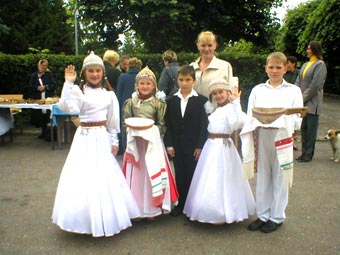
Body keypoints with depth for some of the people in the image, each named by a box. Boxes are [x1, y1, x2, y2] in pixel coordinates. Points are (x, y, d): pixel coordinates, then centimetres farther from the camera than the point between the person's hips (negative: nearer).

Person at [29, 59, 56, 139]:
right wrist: (37, 88, -9)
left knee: (48, 115, -11)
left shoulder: (50, 74, 6)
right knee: (40, 116, 3)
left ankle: (48, 133, -7)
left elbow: (54, 84, -1)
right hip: (38, 98, 3)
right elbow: (31, 85, 9)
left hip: (48, 98, -3)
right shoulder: (34, 75, 13)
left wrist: (45, 87, -10)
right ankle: (44, 132, 17)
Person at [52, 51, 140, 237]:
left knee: (105, 177, 7)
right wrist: (68, 83, -25)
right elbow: (67, 107, -23)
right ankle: (86, 218, 21)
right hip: (84, 138, -2)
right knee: (83, 177, 1)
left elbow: (113, 120, 9)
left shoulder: (109, 93, 5)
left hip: (102, 138, 2)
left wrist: (114, 141, 8)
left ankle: (106, 218, 27)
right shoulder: (79, 91, -4)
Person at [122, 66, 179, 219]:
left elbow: (162, 125, 1)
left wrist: (151, 129, -12)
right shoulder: (131, 102, 5)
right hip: (135, 142, 2)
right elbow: (126, 122, 8)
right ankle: (136, 207, 19)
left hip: (152, 142, -1)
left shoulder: (158, 103, 0)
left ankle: (151, 208, 17)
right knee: (136, 174, 6)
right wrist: (133, 128, -8)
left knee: (152, 173, 3)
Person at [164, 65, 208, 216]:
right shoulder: (171, 101, 5)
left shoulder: (201, 101, -4)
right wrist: (169, 144, -1)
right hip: (177, 146, 3)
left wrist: (200, 146, -9)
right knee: (180, 176, 11)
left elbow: (204, 125, -5)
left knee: (192, 176, 4)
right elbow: (168, 125, 5)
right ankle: (181, 204, 24)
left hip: (194, 147, -3)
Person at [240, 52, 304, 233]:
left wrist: (284, 118, -21)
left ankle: (277, 217, 21)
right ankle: (263, 215, 24)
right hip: (261, 135, 2)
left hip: (282, 136, -2)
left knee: (280, 177, 5)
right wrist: (259, 118, -17)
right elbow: (250, 116, 5)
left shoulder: (293, 91, 4)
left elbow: (298, 120, -1)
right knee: (263, 176, 10)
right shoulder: (257, 90, 9)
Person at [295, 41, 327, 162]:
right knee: (303, 128, 10)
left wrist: (303, 98, -12)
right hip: (303, 103, 7)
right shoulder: (305, 65, 15)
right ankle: (304, 152, 19)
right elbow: (298, 82, 13)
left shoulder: (320, 64, -7)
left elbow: (315, 85, -14)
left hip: (312, 103, -7)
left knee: (311, 129, -1)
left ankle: (308, 154, 7)